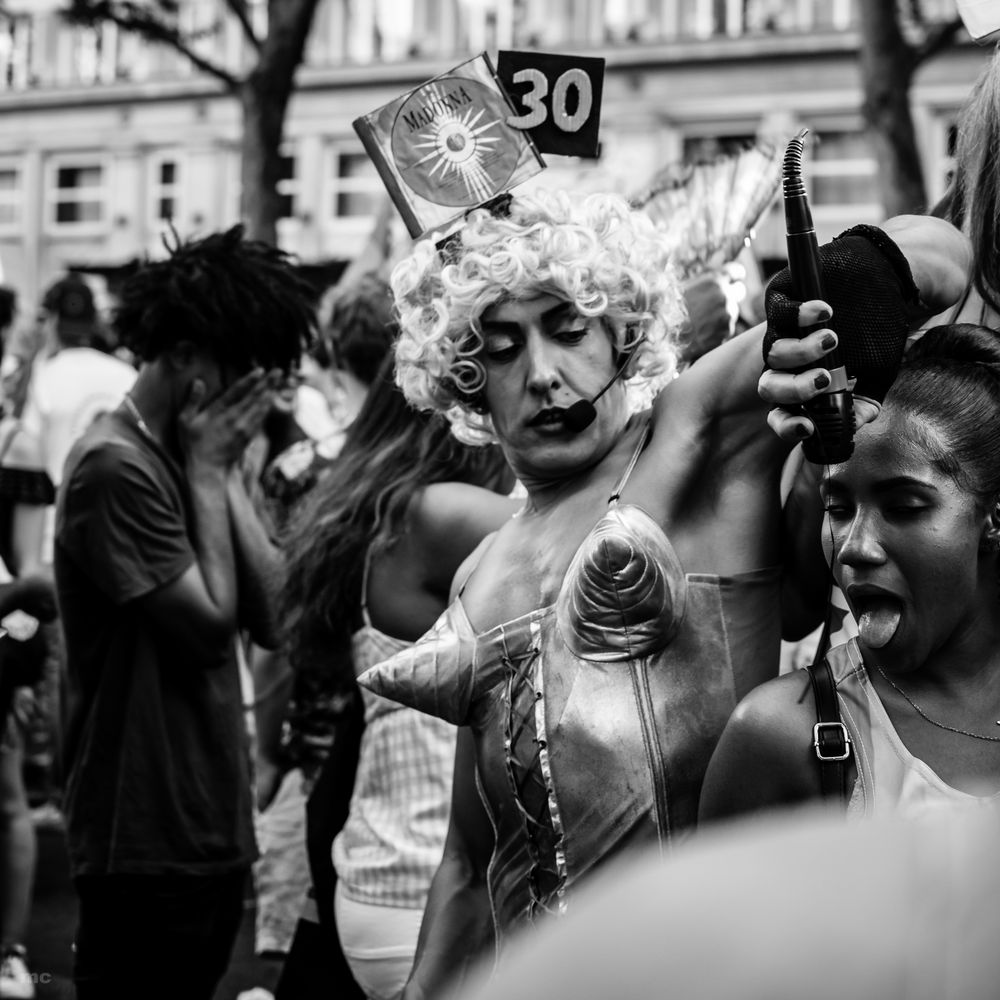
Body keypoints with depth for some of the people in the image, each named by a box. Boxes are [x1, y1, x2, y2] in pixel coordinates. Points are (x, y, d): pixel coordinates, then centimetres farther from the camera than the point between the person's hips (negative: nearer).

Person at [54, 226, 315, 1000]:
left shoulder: (194, 455, 11)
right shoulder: (116, 468, -16)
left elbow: (270, 616, 4)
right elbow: (211, 621, -19)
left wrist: (225, 472, -1)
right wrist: (208, 471, -11)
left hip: (212, 827, 9)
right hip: (146, 843, -9)